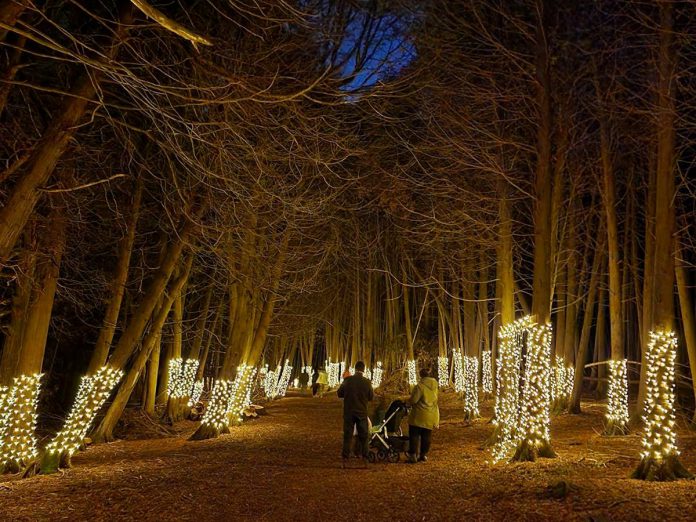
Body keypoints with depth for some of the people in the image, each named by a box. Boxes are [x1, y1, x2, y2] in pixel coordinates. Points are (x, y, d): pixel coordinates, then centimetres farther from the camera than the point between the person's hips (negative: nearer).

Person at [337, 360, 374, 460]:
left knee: (348, 433, 8)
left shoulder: (347, 380, -11)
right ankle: (365, 454, 16)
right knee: (363, 434, 12)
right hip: (362, 412, 0)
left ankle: (345, 454, 10)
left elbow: (339, 393, -3)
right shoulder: (367, 382, -11)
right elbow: (371, 397, -1)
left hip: (349, 412, 0)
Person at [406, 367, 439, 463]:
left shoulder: (419, 386, -20)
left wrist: (409, 402, 1)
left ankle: (413, 455, 4)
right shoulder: (434, 386, 2)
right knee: (426, 437, 15)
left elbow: (413, 400, -19)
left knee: (414, 436, 4)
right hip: (432, 416, 6)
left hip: (419, 416, -6)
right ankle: (424, 455, 20)